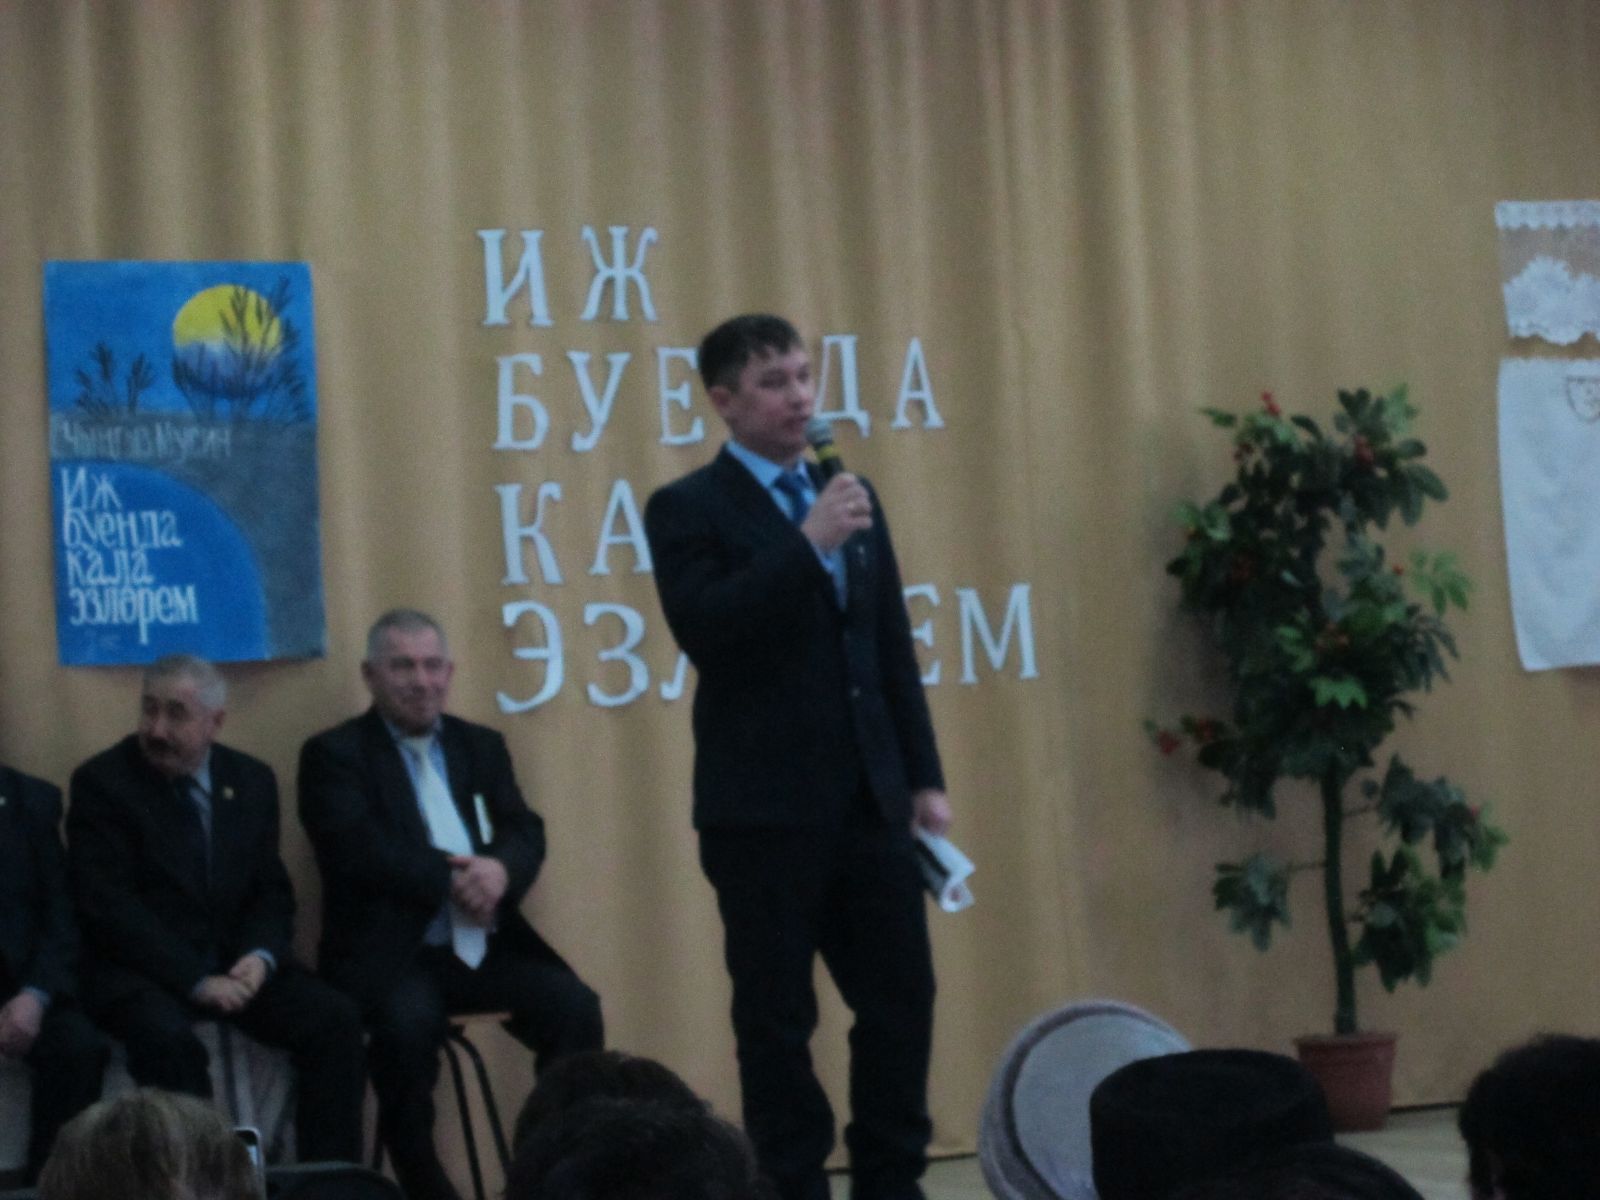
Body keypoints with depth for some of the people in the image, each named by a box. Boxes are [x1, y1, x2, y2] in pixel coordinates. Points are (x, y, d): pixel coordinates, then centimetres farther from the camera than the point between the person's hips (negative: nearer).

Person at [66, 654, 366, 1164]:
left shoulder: (252, 780, 10)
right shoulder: (101, 782, -5)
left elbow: (272, 892, 12)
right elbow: (108, 905, -13)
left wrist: (261, 956, -11)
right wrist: (194, 979, -21)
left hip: (235, 964, 5)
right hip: (142, 970, -4)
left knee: (335, 1019, -18)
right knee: (167, 1036, -36)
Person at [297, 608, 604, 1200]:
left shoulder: (481, 746, 19)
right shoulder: (335, 754, 2)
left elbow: (525, 832, 7)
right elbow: (362, 851, -13)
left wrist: (498, 870, -16)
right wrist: (453, 879, -17)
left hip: (483, 946, 5)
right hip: (390, 952, -5)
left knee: (574, 1005, -20)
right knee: (408, 1020, -35)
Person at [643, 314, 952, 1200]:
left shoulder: (851, 497, 14)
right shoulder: (688, 509, -4)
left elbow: (894, 649, 16)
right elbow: (702, 629, -20)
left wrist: (924, 776, 11)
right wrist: (807, 544, -22)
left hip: (868, 797, 6)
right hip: (764, 807, -6)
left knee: (901, 994, 6)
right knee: (777, 1018, 1)